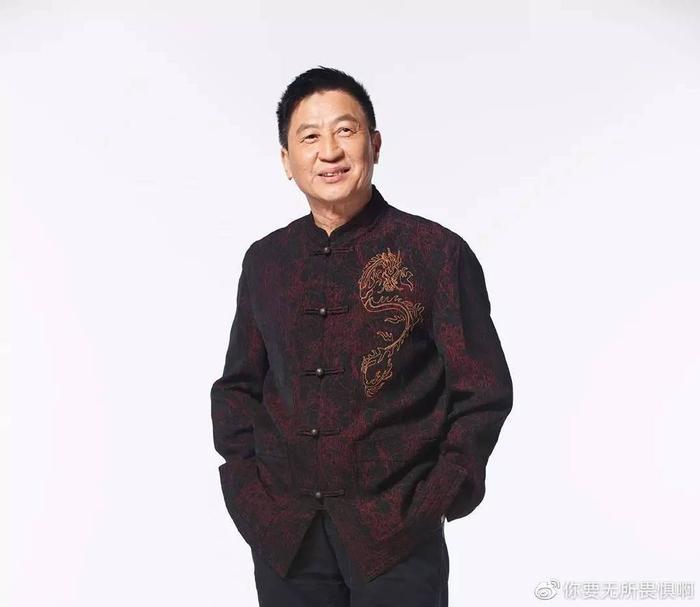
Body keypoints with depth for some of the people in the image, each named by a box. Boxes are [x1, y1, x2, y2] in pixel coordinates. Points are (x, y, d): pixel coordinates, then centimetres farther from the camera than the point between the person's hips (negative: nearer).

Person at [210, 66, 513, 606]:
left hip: (395, 541, -3)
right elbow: (238, 385, 14)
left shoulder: (437, 253, -5)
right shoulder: (264, 262, 6)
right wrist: (243, 483, 2)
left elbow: (484, 394, -4)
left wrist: (431, 504, -10)